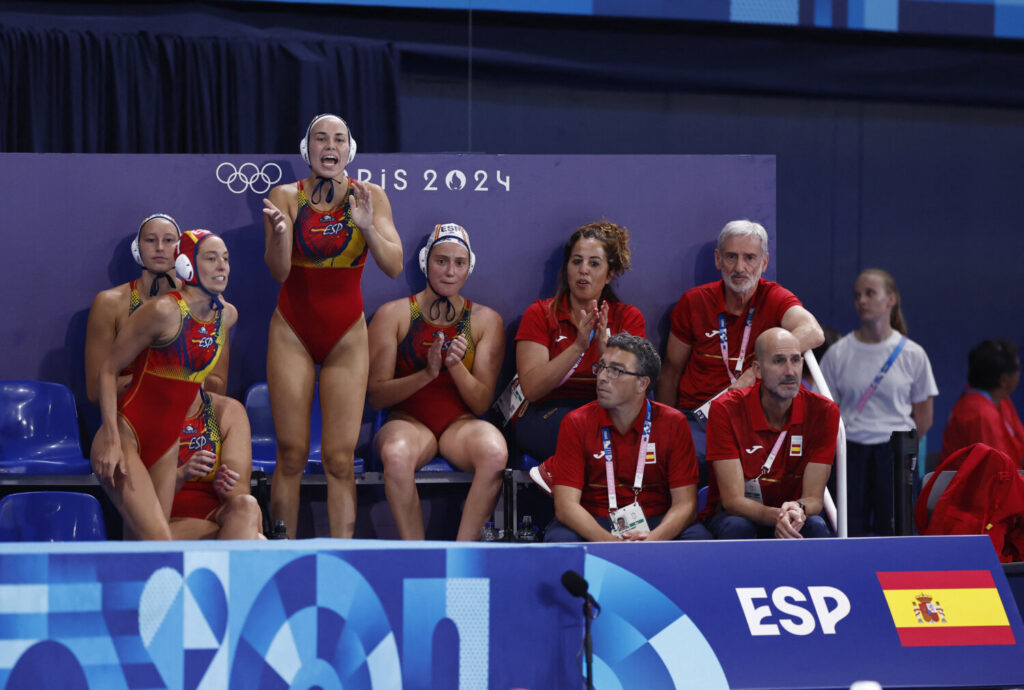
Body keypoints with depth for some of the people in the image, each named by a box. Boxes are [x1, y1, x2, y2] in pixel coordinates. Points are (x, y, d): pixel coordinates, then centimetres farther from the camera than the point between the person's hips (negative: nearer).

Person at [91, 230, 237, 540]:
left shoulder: (227, 316, 3)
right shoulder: (164, 311, -17)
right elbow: (109, 369, -12)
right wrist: (111, 440, -18)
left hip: (167, 447, 7)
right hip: (127, 437, -7)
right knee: (158, 540, -18)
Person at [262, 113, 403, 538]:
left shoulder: (370, 197, -2)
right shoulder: (286, 196, -3)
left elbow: (394, 267, -9)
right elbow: (278, 272, -10)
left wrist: (368, 228, -27)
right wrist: (279, 232, -30)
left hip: (346, 335, 0)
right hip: (292, 332, 0)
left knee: (340, 458, -6)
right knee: (291, 454, -3)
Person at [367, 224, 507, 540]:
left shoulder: (486, 320, 8)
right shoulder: (392, 314, 3)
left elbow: (481, 404, 3)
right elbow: (376, 395, -3)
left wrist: (457, 366, -17)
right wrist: (427, 374, -19)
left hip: (461, 422, 1)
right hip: (408, 421, -1)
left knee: (495, 452, -35)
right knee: (396, 454, -39)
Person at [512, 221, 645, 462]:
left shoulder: (628, 317, 10)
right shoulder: (540, 314, 6)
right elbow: (530, 389, -9)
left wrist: (605, 347, -21)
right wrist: (578, 346, -19)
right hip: (545, 415, -3)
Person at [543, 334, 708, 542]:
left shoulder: (673, 423, 0)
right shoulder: (576, 423, -3)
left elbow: (685, 503, -5)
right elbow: (566, 505, -11)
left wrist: (652, 538, -27)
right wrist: (610, 541, -30)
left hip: (654, 526, 1)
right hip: (593, 526, -1)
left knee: (698, 536, -30)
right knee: (560, 539, -34)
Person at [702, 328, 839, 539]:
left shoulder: (823, 411, -10)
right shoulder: (726, 409, -15)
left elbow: (813, 497, -12)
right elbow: (732, 500, -20)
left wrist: (797, 510, -38)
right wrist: (777, 516, -40)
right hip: (732, 515, -1)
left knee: (817, 527, -32)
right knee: (738, 527, -36)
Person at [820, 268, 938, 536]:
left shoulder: (912, 354, 1)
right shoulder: (838, 353, 3)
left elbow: (923, 418, 7)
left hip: (895, 453, -1)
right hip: (850, 451, 1)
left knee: (895, 532, -3)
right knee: (848, 533, -4)